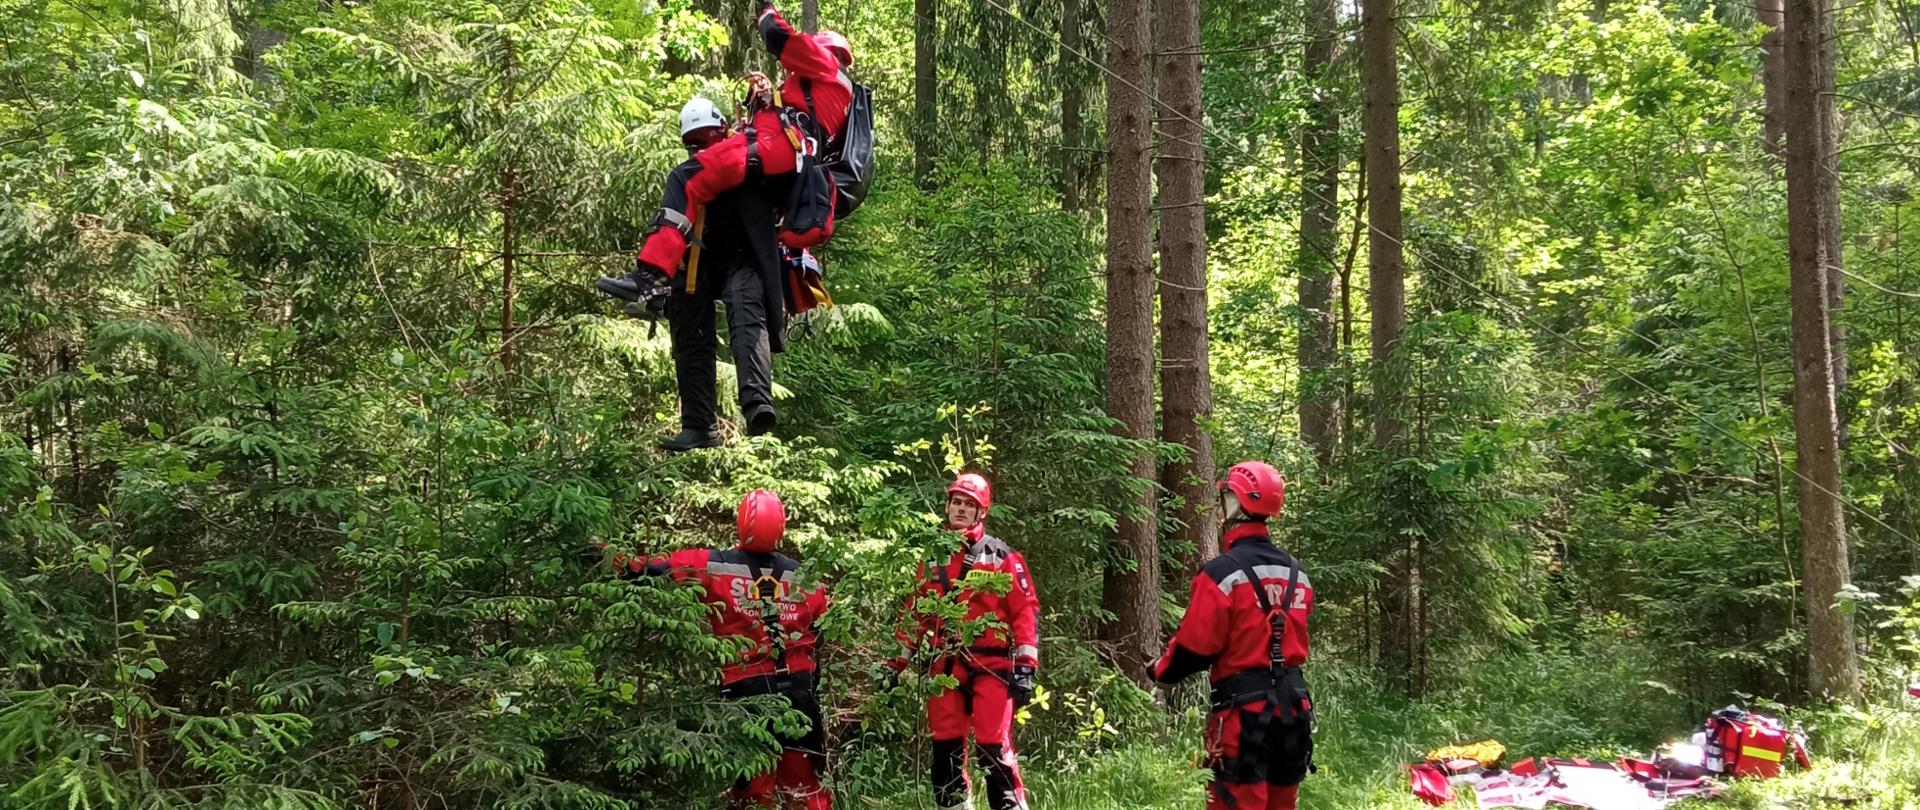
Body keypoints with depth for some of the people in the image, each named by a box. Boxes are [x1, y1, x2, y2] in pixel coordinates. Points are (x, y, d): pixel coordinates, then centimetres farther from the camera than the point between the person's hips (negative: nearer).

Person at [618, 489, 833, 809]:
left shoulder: (714, 567, -8)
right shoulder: (804, 576, 3)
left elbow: (660, 568, -13)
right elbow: (821, 638, 8)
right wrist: (816, 686, 18)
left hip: (746, 689, -2)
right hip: (798, 688, 2)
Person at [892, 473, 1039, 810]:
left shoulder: (1000, 556, 0)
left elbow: (1026, 611, -4)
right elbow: (915, 615, 19)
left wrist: (1025, 668, -11)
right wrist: (898, 663, 14)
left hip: (990, 666, -4)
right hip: (946, 667, 5)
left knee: (993, 749, -11)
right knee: (946, 750, 7)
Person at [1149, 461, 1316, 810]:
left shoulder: (1222, 572, -14)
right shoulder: (1296, 573, 9)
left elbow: (1196, 645, -11)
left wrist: (1162, 670, 7)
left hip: (1244, 708, -7)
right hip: (1293, 704, 7)